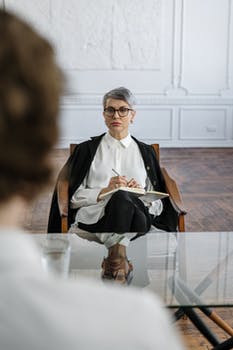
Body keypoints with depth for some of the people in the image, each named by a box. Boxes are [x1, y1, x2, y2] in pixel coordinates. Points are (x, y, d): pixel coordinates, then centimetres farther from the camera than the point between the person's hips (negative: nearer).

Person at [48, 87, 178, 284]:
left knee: (122, 198, -35)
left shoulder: (145, 152, 21)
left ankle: (115, 262, -40)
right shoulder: (87, 149, 17)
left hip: (136, 219, 1)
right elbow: (73, 197, 7)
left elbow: (159, 204, 16)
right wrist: (105, 191, -9)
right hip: (93, 218, -1)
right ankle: (120, 261, -41)